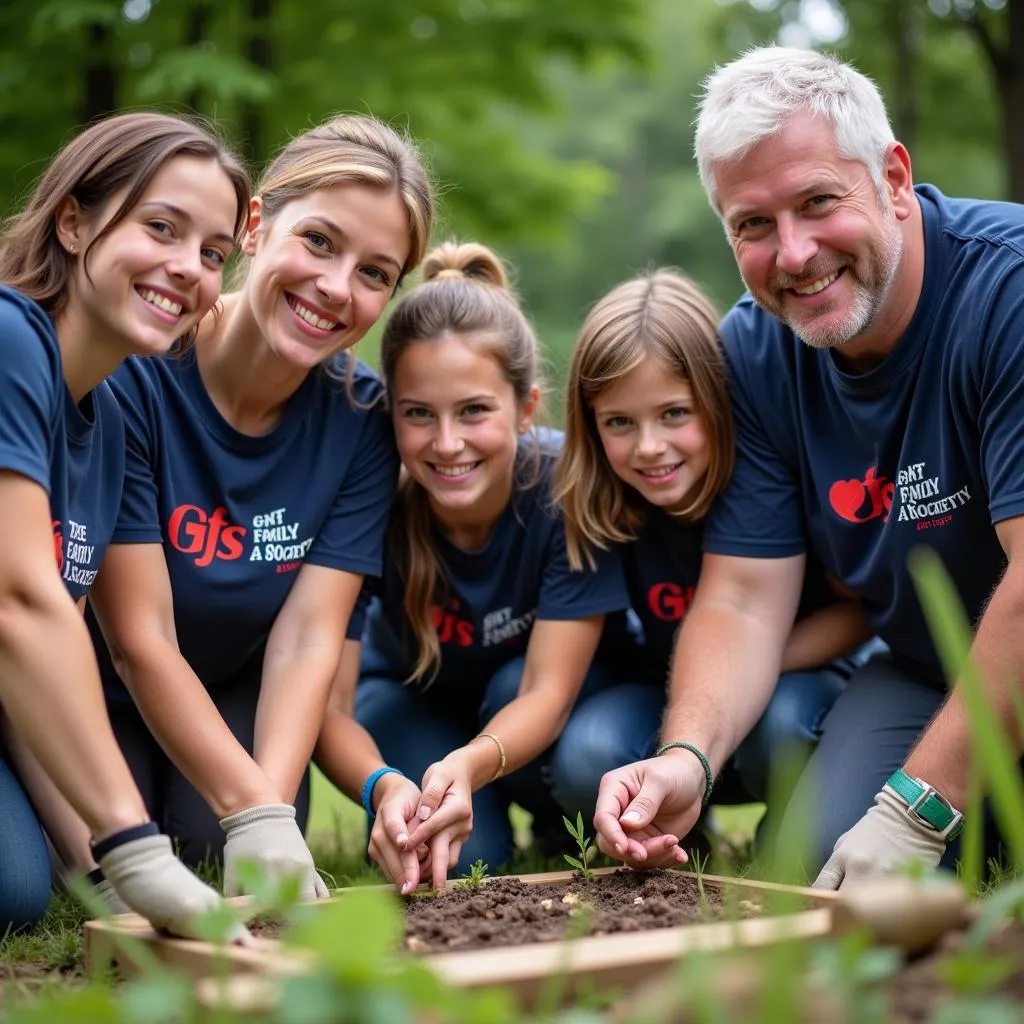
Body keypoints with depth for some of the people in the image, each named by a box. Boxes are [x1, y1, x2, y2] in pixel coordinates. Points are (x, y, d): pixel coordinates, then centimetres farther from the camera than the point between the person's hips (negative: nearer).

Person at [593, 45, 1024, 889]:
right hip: (923, 674, 5)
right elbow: (742, 600, -8)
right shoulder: (753, 352, -5)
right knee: (817, 861, -16)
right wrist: (687, 757, -28)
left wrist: (917, 808, -31)